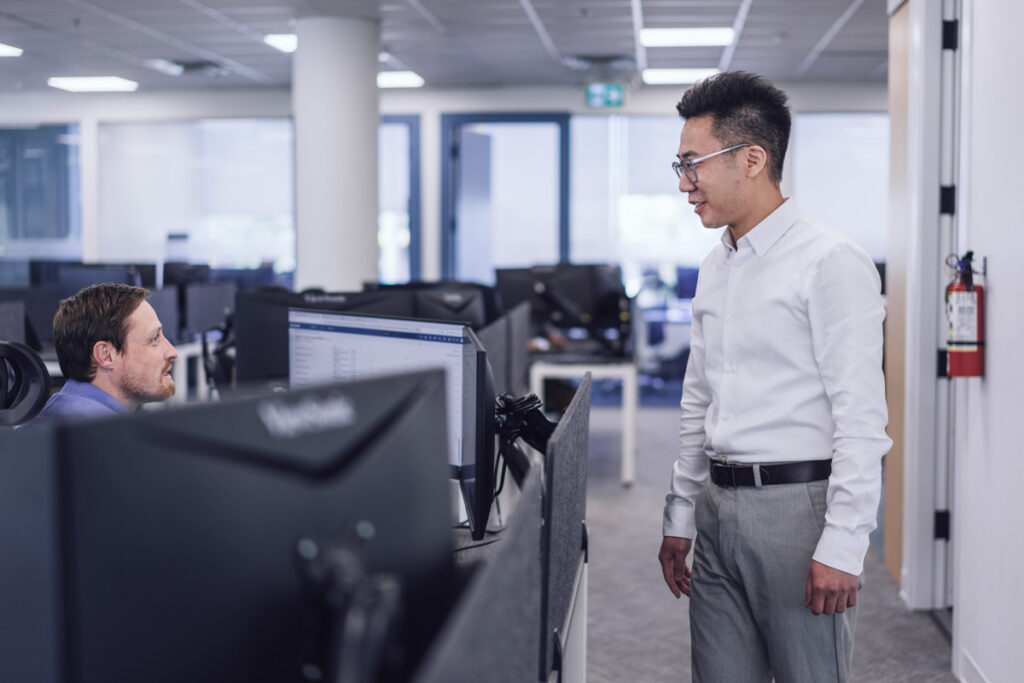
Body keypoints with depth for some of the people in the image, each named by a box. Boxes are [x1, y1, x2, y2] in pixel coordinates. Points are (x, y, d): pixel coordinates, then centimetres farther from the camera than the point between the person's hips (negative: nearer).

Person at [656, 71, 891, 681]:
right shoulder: (714, 270, 15)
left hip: (797, 503, -7)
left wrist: (841, 547, -19)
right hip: (720, 507, 7)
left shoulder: (830, 262, -10)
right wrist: (680, 519, 18)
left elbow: (861, 418, -15)